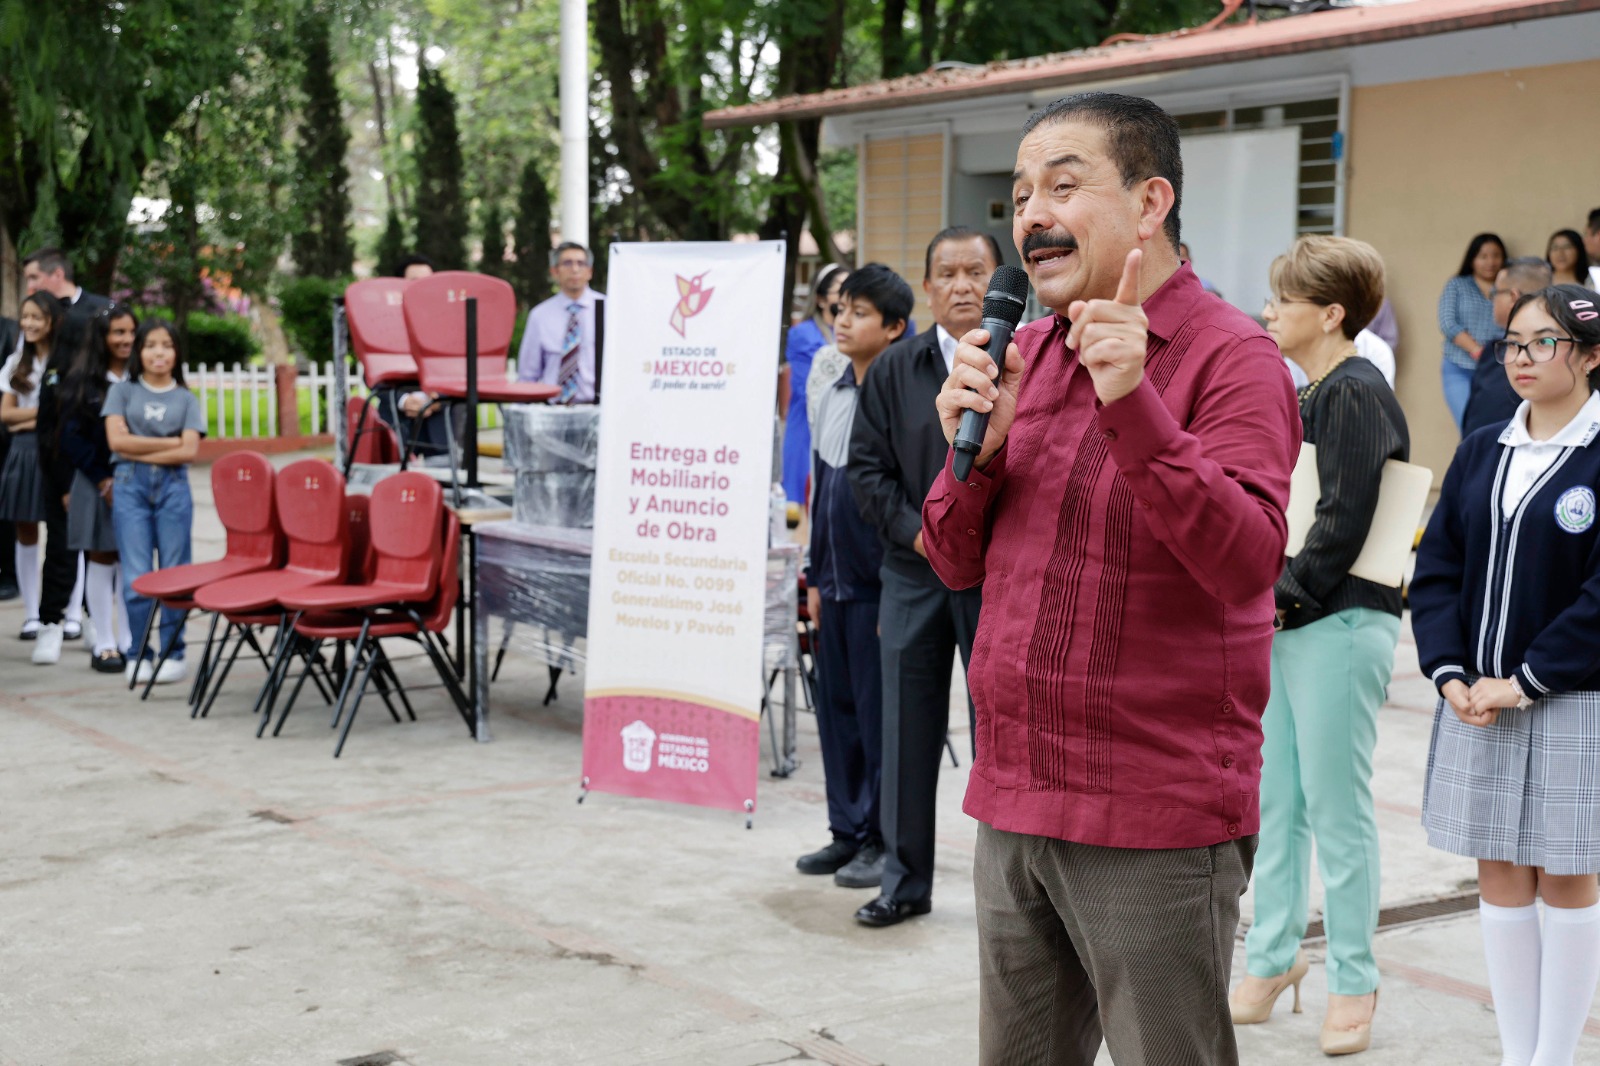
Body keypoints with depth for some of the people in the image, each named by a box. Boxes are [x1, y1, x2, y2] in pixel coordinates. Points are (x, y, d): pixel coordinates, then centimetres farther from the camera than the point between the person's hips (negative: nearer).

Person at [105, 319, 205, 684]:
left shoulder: (185, 399, 10)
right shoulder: (122, 391, 10)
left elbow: (189, 451, -2)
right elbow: (117, 440, -3)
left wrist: (140, 452, -7)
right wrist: (170, 442, -2)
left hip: (173, 486, 1)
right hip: (130, 487, 0)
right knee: (136, 576, -4)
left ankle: (173, 654, 5)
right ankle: (139, 655, 4)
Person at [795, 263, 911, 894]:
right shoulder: (831, 394, 11)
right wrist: (815, 574, 16)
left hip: (879, 582, -8)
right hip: (836, 580, 8)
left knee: (879, 712, 0)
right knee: (836, 706, 12)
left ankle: (883, 840, 10)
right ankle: (848, 830, 23)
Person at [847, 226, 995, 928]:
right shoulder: (894, 370, 7)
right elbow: (867, 467, 6)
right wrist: (918, 532, -7)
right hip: (913, 573, 3)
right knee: (908, 729, 8)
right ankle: (905, 880, 20)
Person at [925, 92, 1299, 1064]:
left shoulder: (1231, 355, -10)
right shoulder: (1027, 352, 12)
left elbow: (1248, 563, -23)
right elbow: (957, 563, 13)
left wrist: (1133, 407, -31)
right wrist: (975, 449, -6)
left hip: (1155, 828, -7)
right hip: (1015, 803, 7)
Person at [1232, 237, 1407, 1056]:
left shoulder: (1356, 393, -11)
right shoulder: (1304, 396, 16)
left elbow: (1345, 521, -18)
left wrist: (1282, 596, -15)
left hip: (1339, 627, -9)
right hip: (1284, 625, 9)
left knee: (1337, 811, -1)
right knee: (1275, 802, 13)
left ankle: (1353, 983, 11)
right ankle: (1273, 960, 24)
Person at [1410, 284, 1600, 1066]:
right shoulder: (1480, 453, 9)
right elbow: (1435, 568, 7)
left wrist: (1523, 682, -16)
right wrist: (1450, 675, -6)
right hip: (1475, 702, 5)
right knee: (1499, 878, 10)